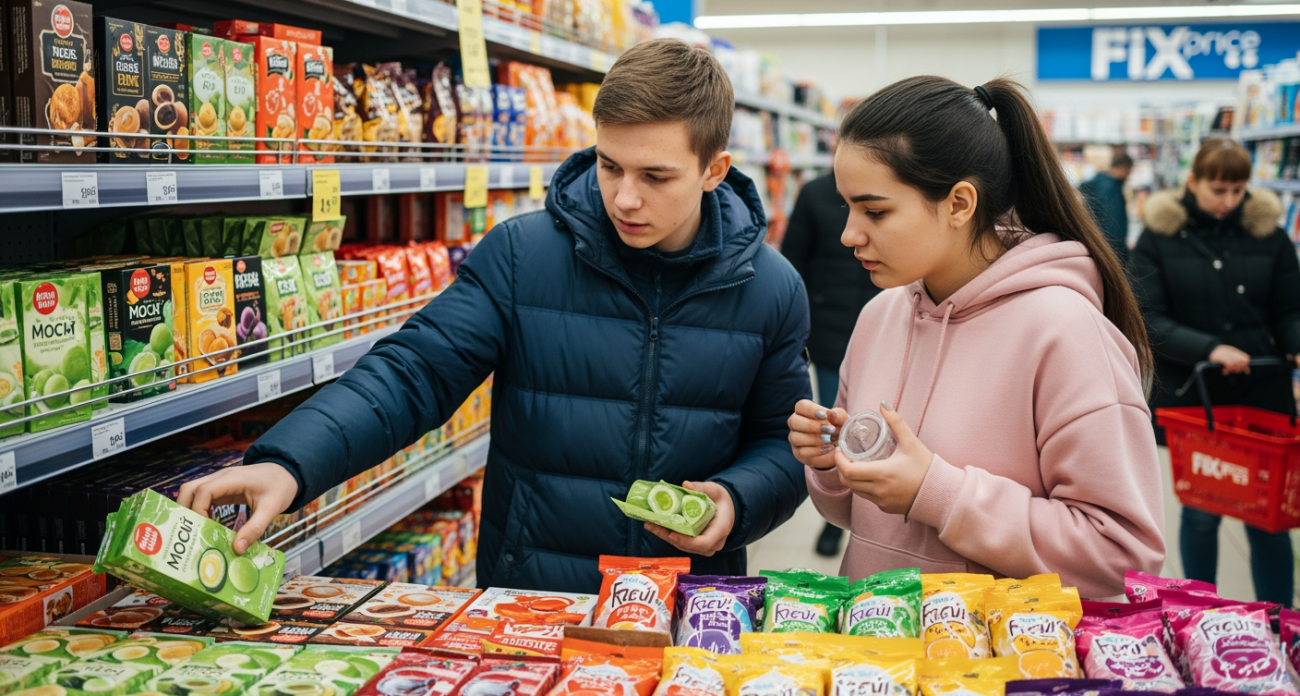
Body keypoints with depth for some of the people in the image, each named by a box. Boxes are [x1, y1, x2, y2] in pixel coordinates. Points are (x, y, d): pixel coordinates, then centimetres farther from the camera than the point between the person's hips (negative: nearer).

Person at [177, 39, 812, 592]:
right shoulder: (520, 255, -4)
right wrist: (287, 464, -24)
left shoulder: (771, 290, 3)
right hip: (522, 602, -1)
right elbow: (414, 373, -9)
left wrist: (735, 502, -9)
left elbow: (783, 441, 12)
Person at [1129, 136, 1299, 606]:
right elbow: (1148, 319, -8)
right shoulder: (1160, 235, -2)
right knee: (1201, 512, 10)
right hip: (1190, 397, -1)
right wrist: (1209, 349, -22)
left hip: (1261, 396, 1)